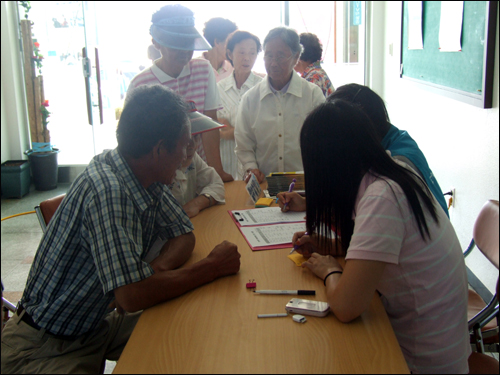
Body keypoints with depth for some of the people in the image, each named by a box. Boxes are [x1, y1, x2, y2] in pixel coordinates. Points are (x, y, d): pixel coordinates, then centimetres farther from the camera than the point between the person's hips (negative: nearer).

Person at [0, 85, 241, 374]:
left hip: (98, 325, 8)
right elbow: (132, 295, -36)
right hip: (44, 348, -8)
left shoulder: (150, 178, -5)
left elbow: (184, 234, 6)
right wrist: (213, 267, -24)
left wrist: (159, 269, -16)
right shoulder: (106, 190, -32)